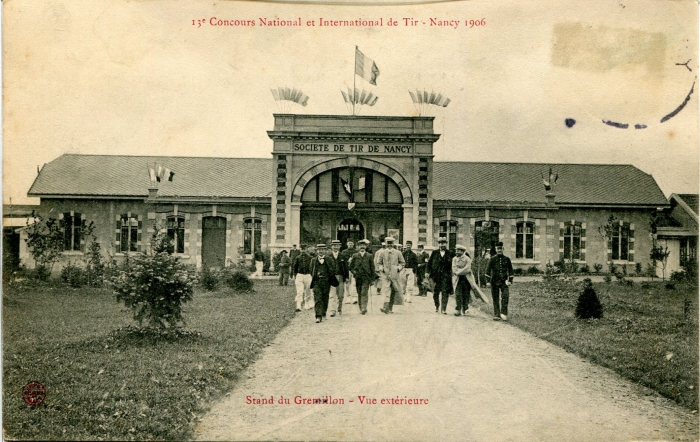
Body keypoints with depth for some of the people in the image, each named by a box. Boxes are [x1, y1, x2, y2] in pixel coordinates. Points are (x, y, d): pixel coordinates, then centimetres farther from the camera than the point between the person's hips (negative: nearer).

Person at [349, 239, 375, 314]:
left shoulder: (370, 256, 6)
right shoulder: (355, 256, 8)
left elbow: (372, 268, 7)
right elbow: (351, 267, 14)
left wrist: (372, 278, 4)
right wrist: (354, 272, -5)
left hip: (366, 278, -2)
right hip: (358, 278, 2)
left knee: (364, 293, -13)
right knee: (359, 294, 6)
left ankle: (364, 308, -19)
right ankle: (361, 308, 14)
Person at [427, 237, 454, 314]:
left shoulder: (450, 254, 6)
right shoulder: (434, 253, 9)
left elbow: (452, 265, 4)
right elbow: (429, 263, 9)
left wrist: (451, 274, -5)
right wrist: (428, 272, -1)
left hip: (446, 276, -2)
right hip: (436, 275, 2)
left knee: (445, 292, -7)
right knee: (435, 293, 6)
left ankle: (443, 309, -1)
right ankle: (437, 306, 28)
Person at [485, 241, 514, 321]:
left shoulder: (507, 259, 7)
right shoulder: (492, 259, 2)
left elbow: (510, 270, 10)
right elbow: (488, 270, 0)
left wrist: (510, 281, 1)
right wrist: (488, 281, -7)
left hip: (504, 281, 0)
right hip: (494, 282, 0)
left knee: (505, 296, -17)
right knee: (496, 299, 3)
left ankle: (503, 313, -11)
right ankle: (496, 315, 9)